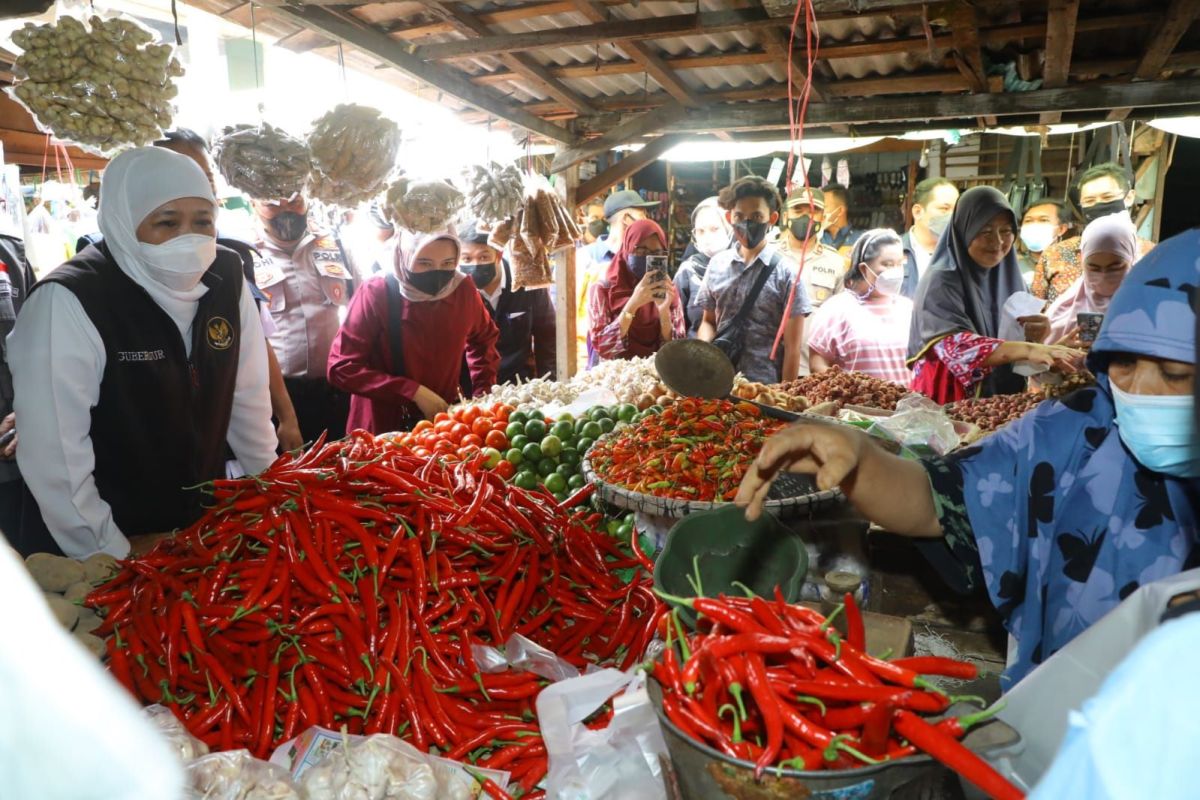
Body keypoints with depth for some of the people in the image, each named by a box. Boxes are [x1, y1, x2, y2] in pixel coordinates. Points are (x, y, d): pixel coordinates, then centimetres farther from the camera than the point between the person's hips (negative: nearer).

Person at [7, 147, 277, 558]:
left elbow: (248, 397, 1)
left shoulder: (227, 277, -8)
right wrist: (114, 561, -18)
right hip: (119, 542, -5)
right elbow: (56, 454, -23)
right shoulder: (68, 303, -23)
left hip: (208, 519, 5)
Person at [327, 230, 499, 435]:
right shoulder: (376, 294, -17)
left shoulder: (464, 290, -8)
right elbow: (342, 367, -18)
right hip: (382, 431, -3)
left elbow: (483, 338, 13)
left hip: (444, 424, 3)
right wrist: (414, 392, -23)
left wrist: (483, 394, 1)